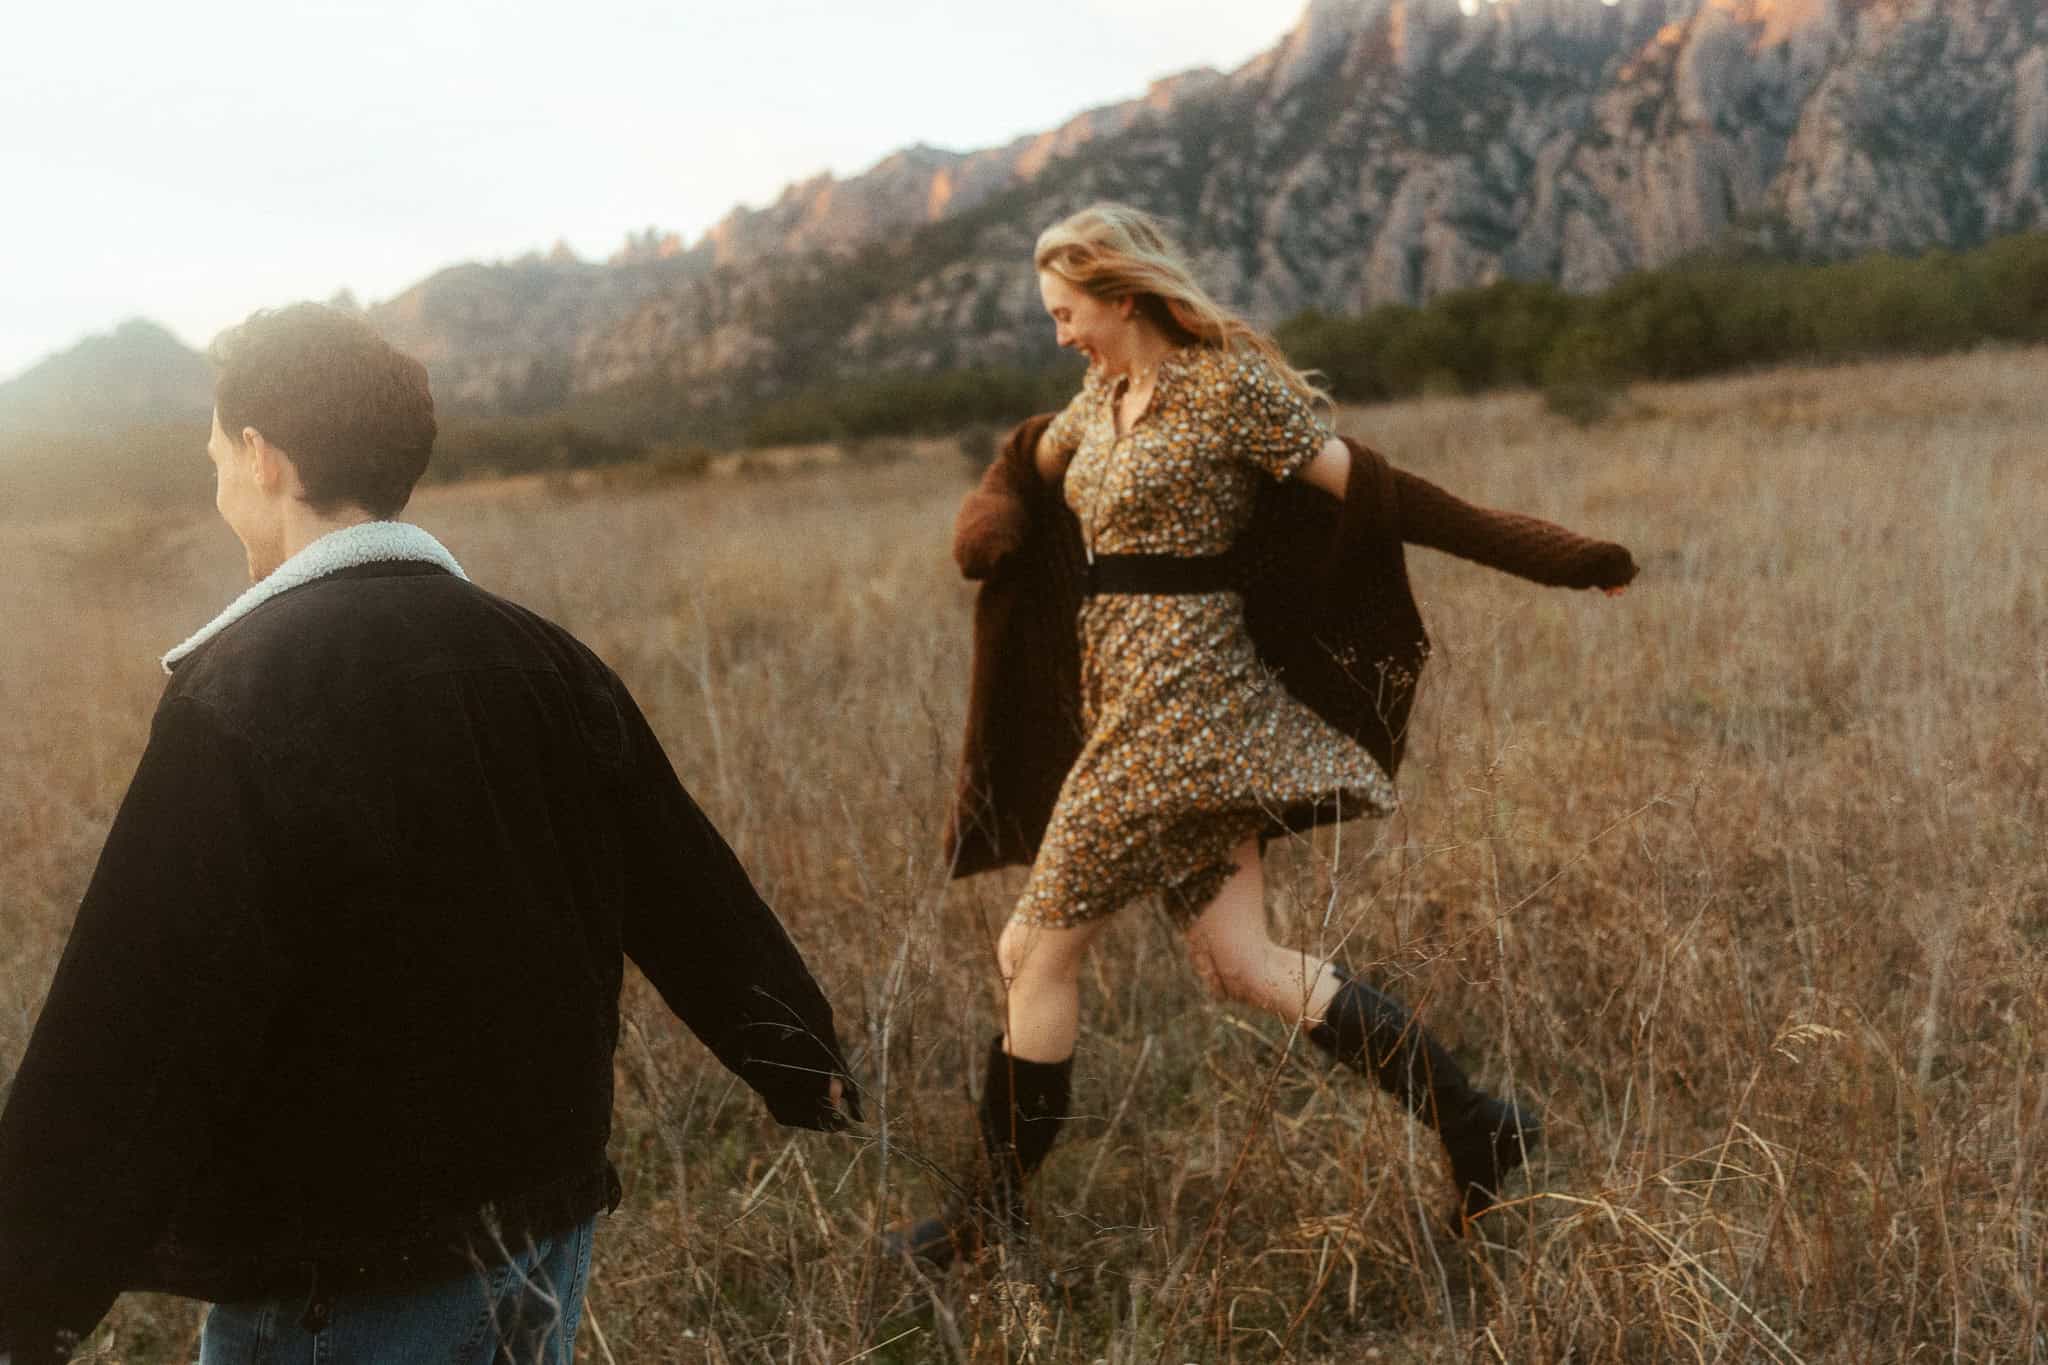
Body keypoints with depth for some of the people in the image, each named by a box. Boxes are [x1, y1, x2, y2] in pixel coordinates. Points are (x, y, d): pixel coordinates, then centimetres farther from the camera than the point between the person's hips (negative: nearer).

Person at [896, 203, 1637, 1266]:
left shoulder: (1229, 386, -9)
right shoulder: (1102, 397, 16)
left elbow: (1372, 490, -9)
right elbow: (1032, 461, 32)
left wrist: (1558, 559, -10)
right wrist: (994, 513, 7)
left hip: (1178, 700, -8)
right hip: (1126, 700, 8)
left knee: (1038, 948, 0)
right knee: (1241, 962, 5)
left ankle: (998, 1202, 15)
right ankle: (1472, 1124, 9)